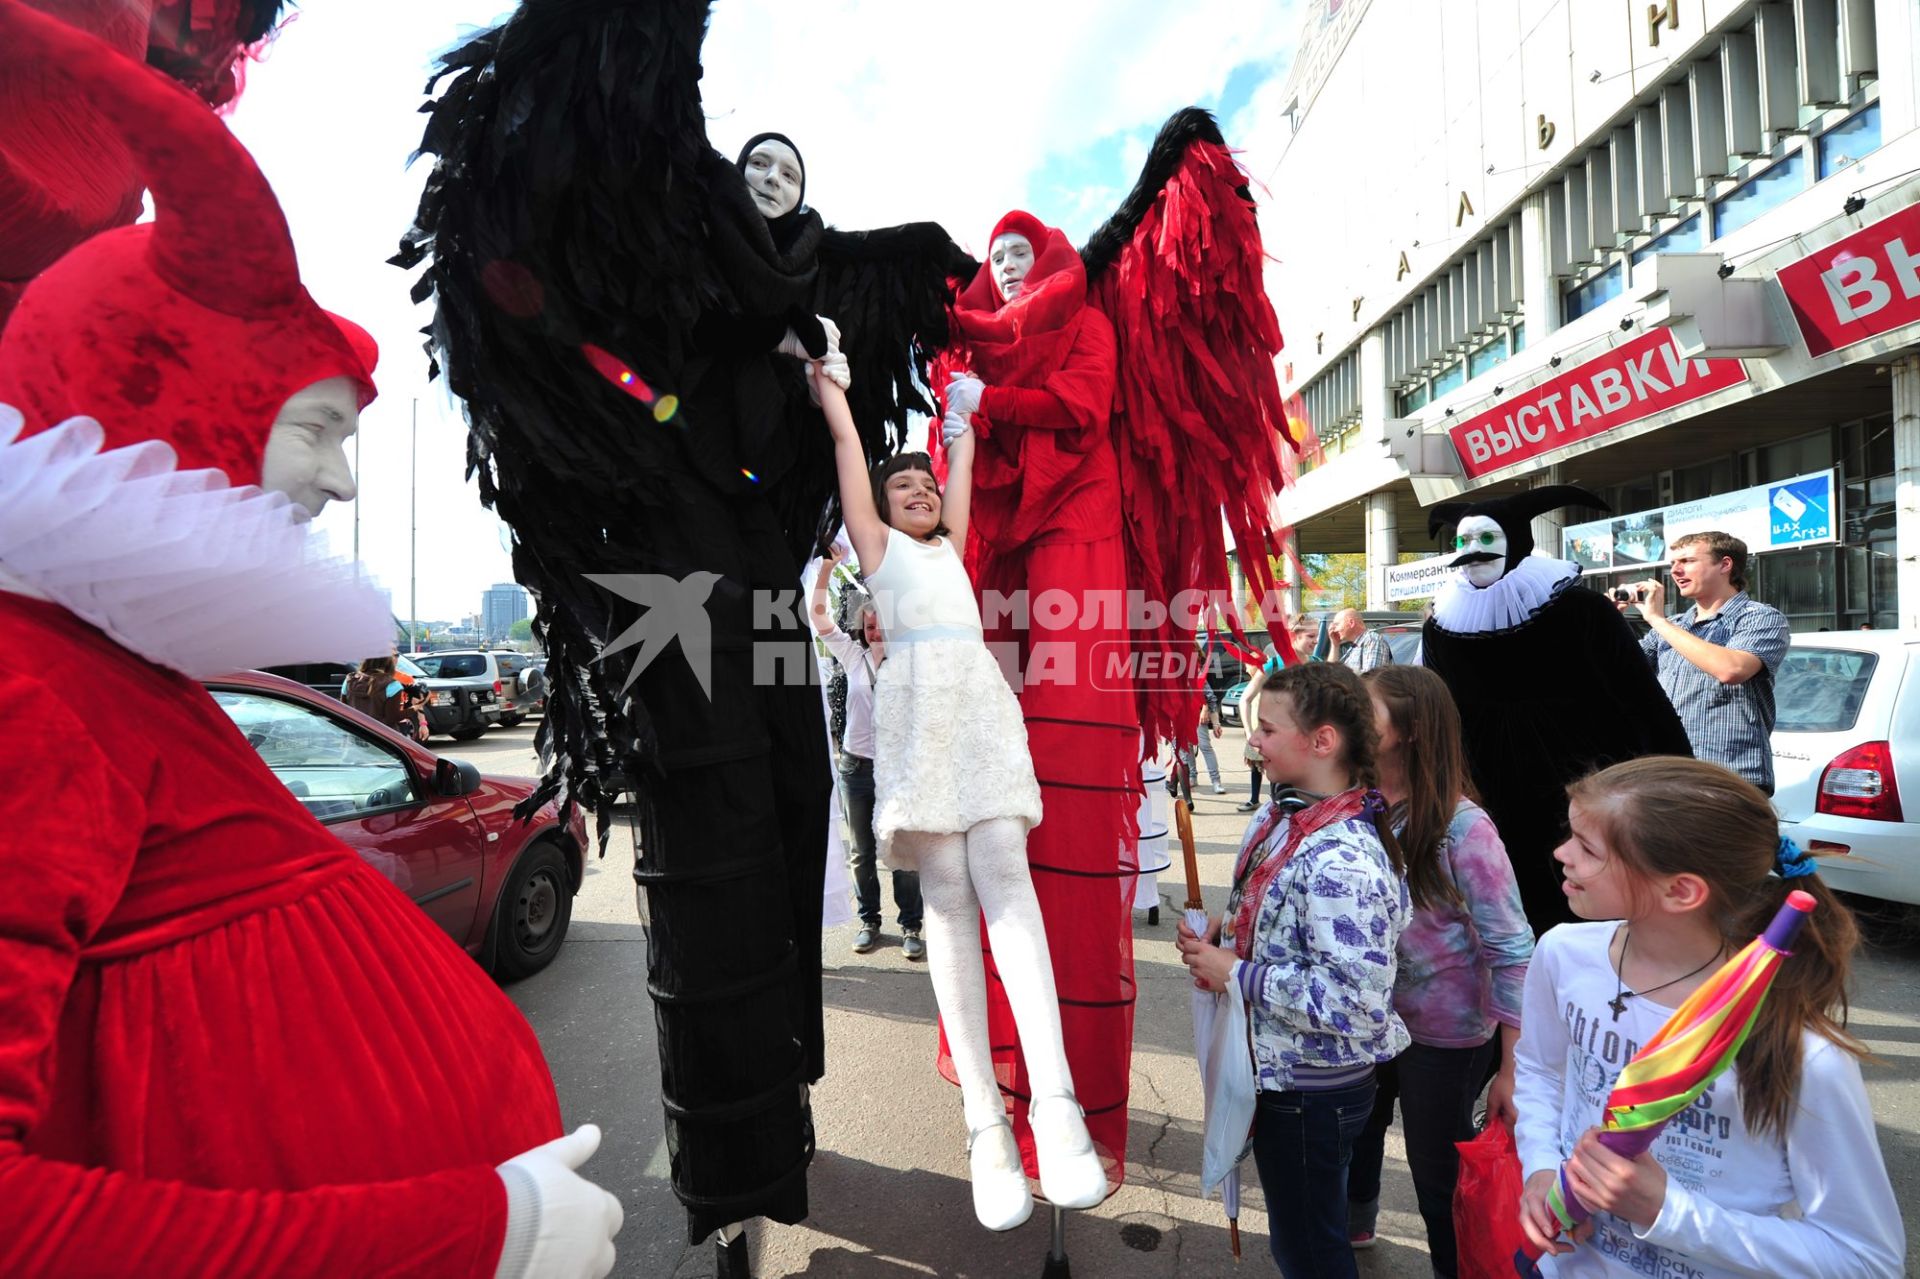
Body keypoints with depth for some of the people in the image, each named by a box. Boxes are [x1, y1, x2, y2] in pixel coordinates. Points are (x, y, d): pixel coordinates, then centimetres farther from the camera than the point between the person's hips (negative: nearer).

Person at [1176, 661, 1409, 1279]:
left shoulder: (1342, 862, -31)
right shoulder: (1283, 817, -3)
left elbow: (1353, 1000, -31)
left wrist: (1235, 974, -25)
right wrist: (1225, 929, -5)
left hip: (1312, 1091, -8)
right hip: (1279, 1069, 8)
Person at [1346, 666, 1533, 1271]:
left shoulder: (1462, 828, -24)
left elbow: (1512, 952, -18)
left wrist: (1512, 1071, -16)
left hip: (1444, 1037, -5)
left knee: (1438, 1172, 14)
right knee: (1355, 1131, 27)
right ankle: (1353, 1223, 56)